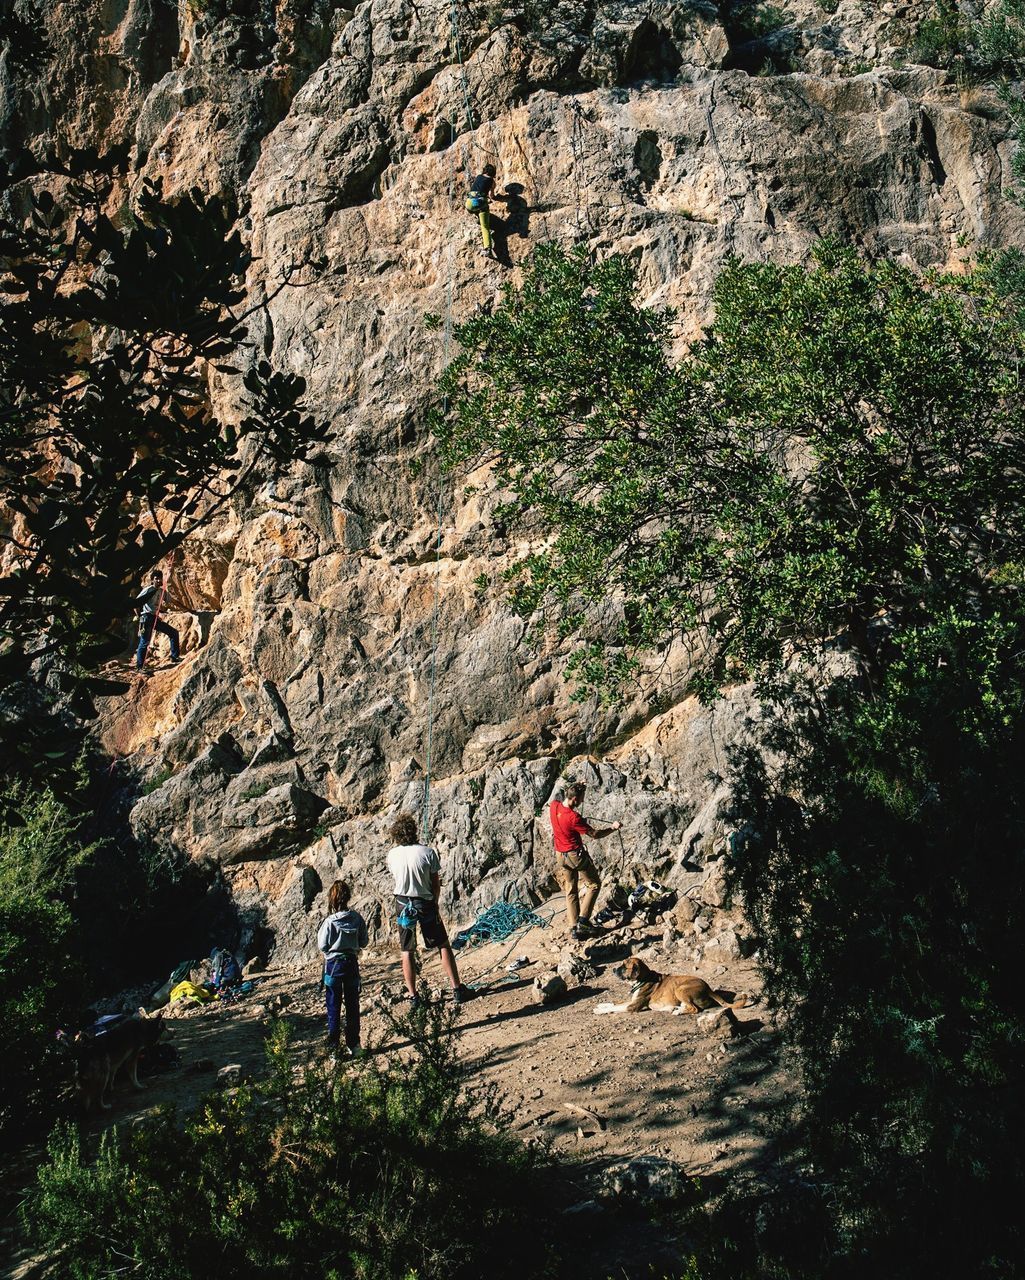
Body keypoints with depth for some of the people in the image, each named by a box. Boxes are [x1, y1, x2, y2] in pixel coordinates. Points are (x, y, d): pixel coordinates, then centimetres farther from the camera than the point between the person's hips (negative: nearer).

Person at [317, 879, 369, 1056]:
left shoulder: (330, 922, -19)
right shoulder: (357, 918, -10)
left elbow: (322, 946, -11)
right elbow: (364, 941, -1)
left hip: (333, 964, -3)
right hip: (352, 962, 3)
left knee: (333, 1005, 9)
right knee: (352, 1005, 13)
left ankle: (333, 1044, 13)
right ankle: (354, 1044, 17)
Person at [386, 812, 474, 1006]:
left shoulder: (393, 854, -8)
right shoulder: (427, 852, -14)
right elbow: (436, 884, -7)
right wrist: (434, 903, 9)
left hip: (403, 904, 2)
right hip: (425, 903, -2)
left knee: (407, 951, 10)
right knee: (443, 946, 11)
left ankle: (413, 996, 11)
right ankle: (457, 989, 11)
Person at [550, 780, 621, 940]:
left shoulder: (553, 806, -7)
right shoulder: (574, 817, -27)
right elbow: (595, 834, -18)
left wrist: (577, 787, 14)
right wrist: (613, 828, -4)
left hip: (561, 856, 7)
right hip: (576, 855, -7)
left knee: (570, 892, 13)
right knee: (593, 884, 12)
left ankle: (575, 927, 12)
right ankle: (583, 919, 4)